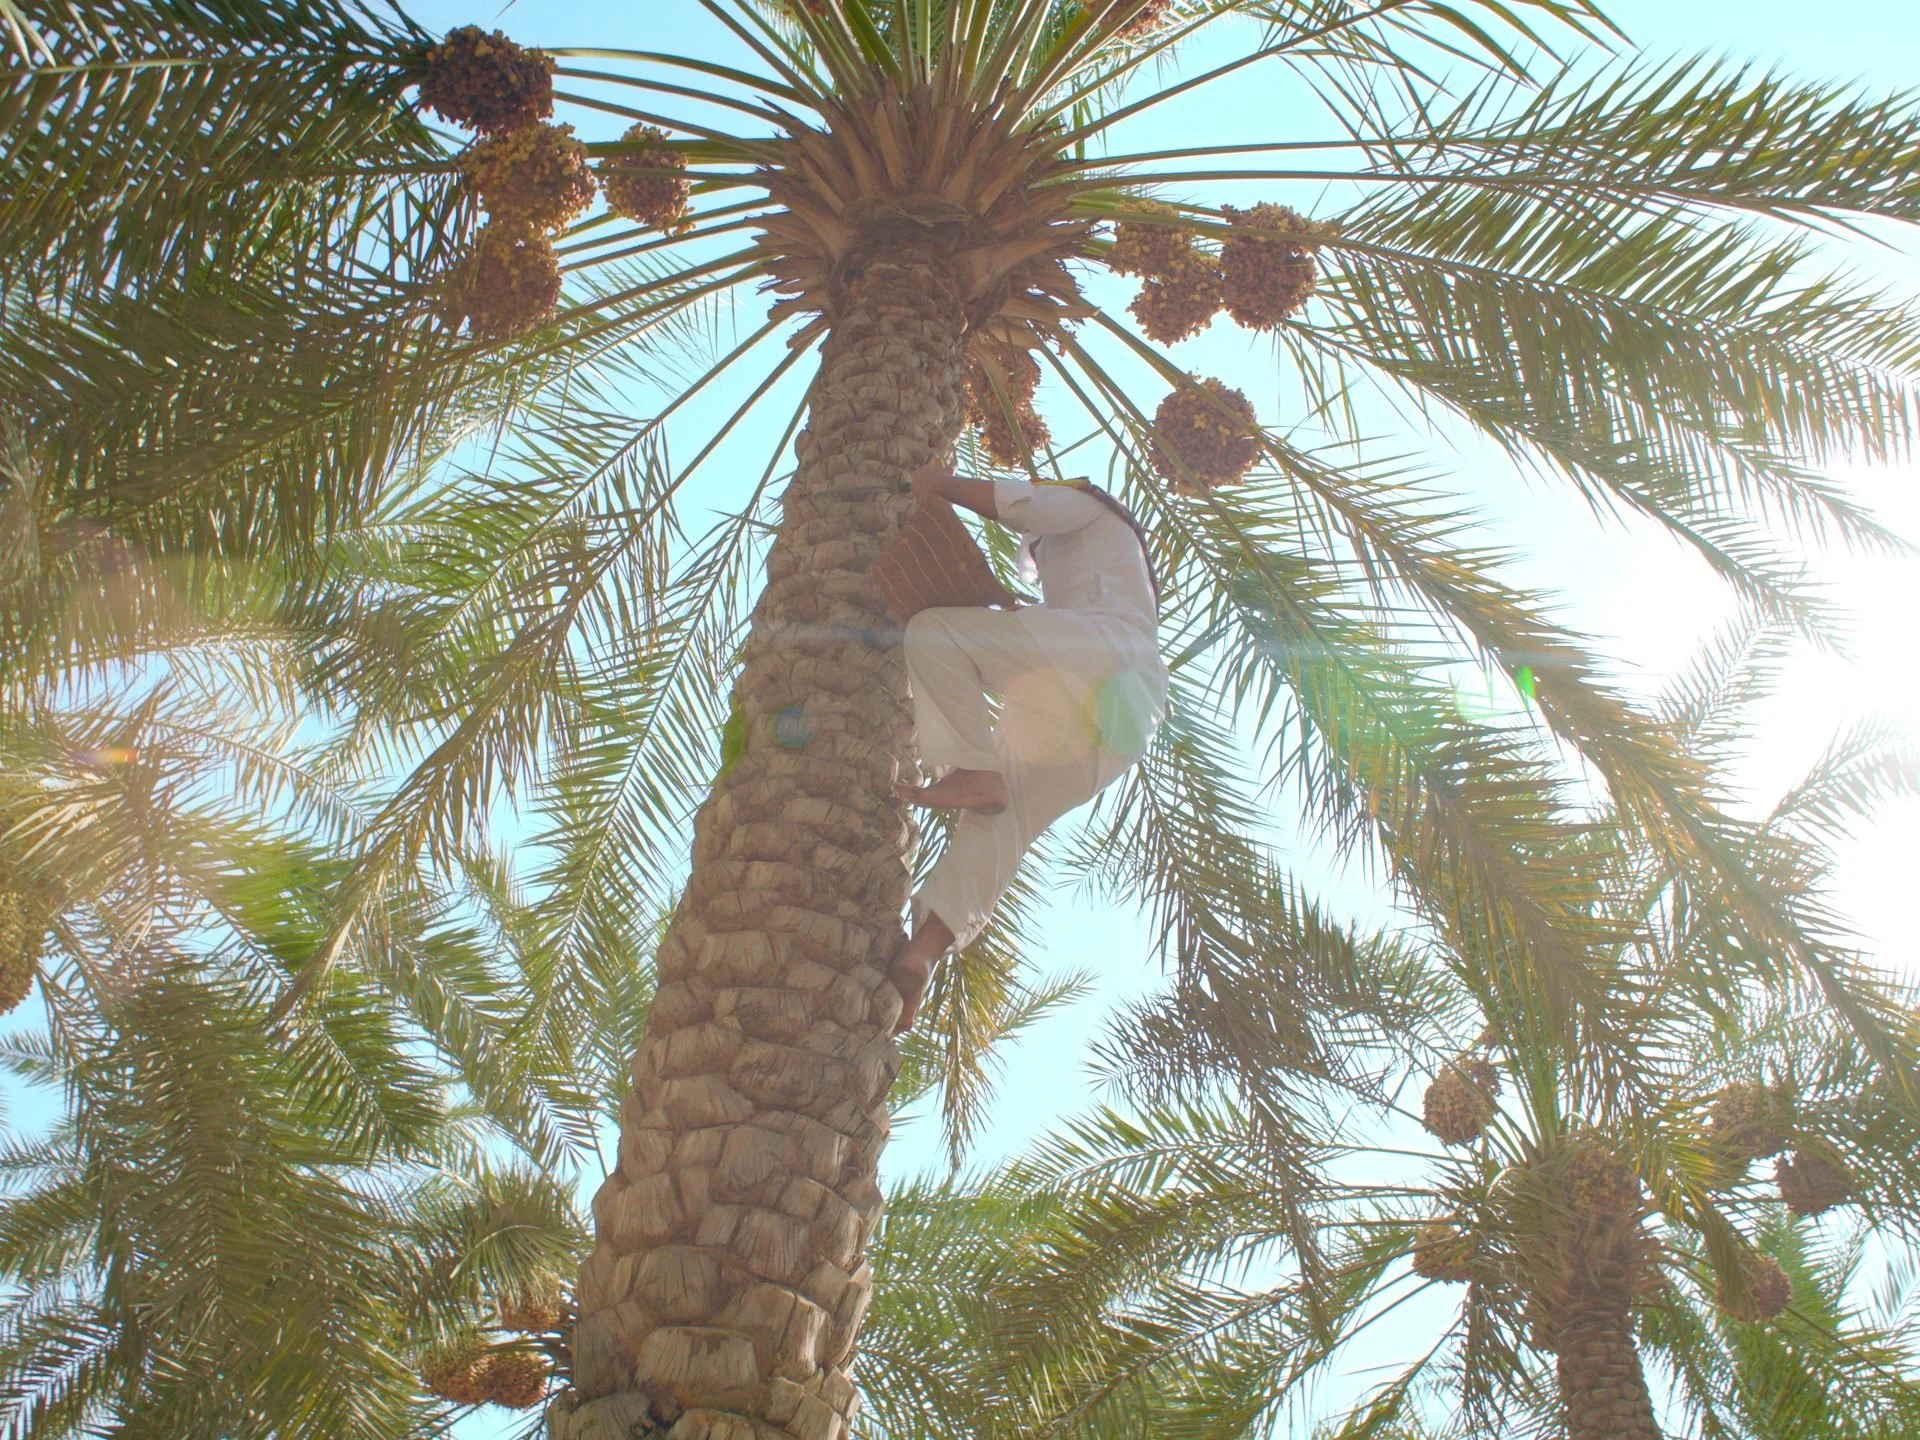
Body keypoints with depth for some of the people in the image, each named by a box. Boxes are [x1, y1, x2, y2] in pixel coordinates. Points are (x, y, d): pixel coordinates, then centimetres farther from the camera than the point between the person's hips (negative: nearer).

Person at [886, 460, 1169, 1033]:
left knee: (931, 632, -15)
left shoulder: (1088, 506, 26)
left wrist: (947, 485, 14)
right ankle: (922, 951, -19)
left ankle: (974, 772, -26)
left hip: (1099, 656, -9)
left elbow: (1021, 503, 5)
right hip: (1120, 720, 9)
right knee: (997, 824, -4)